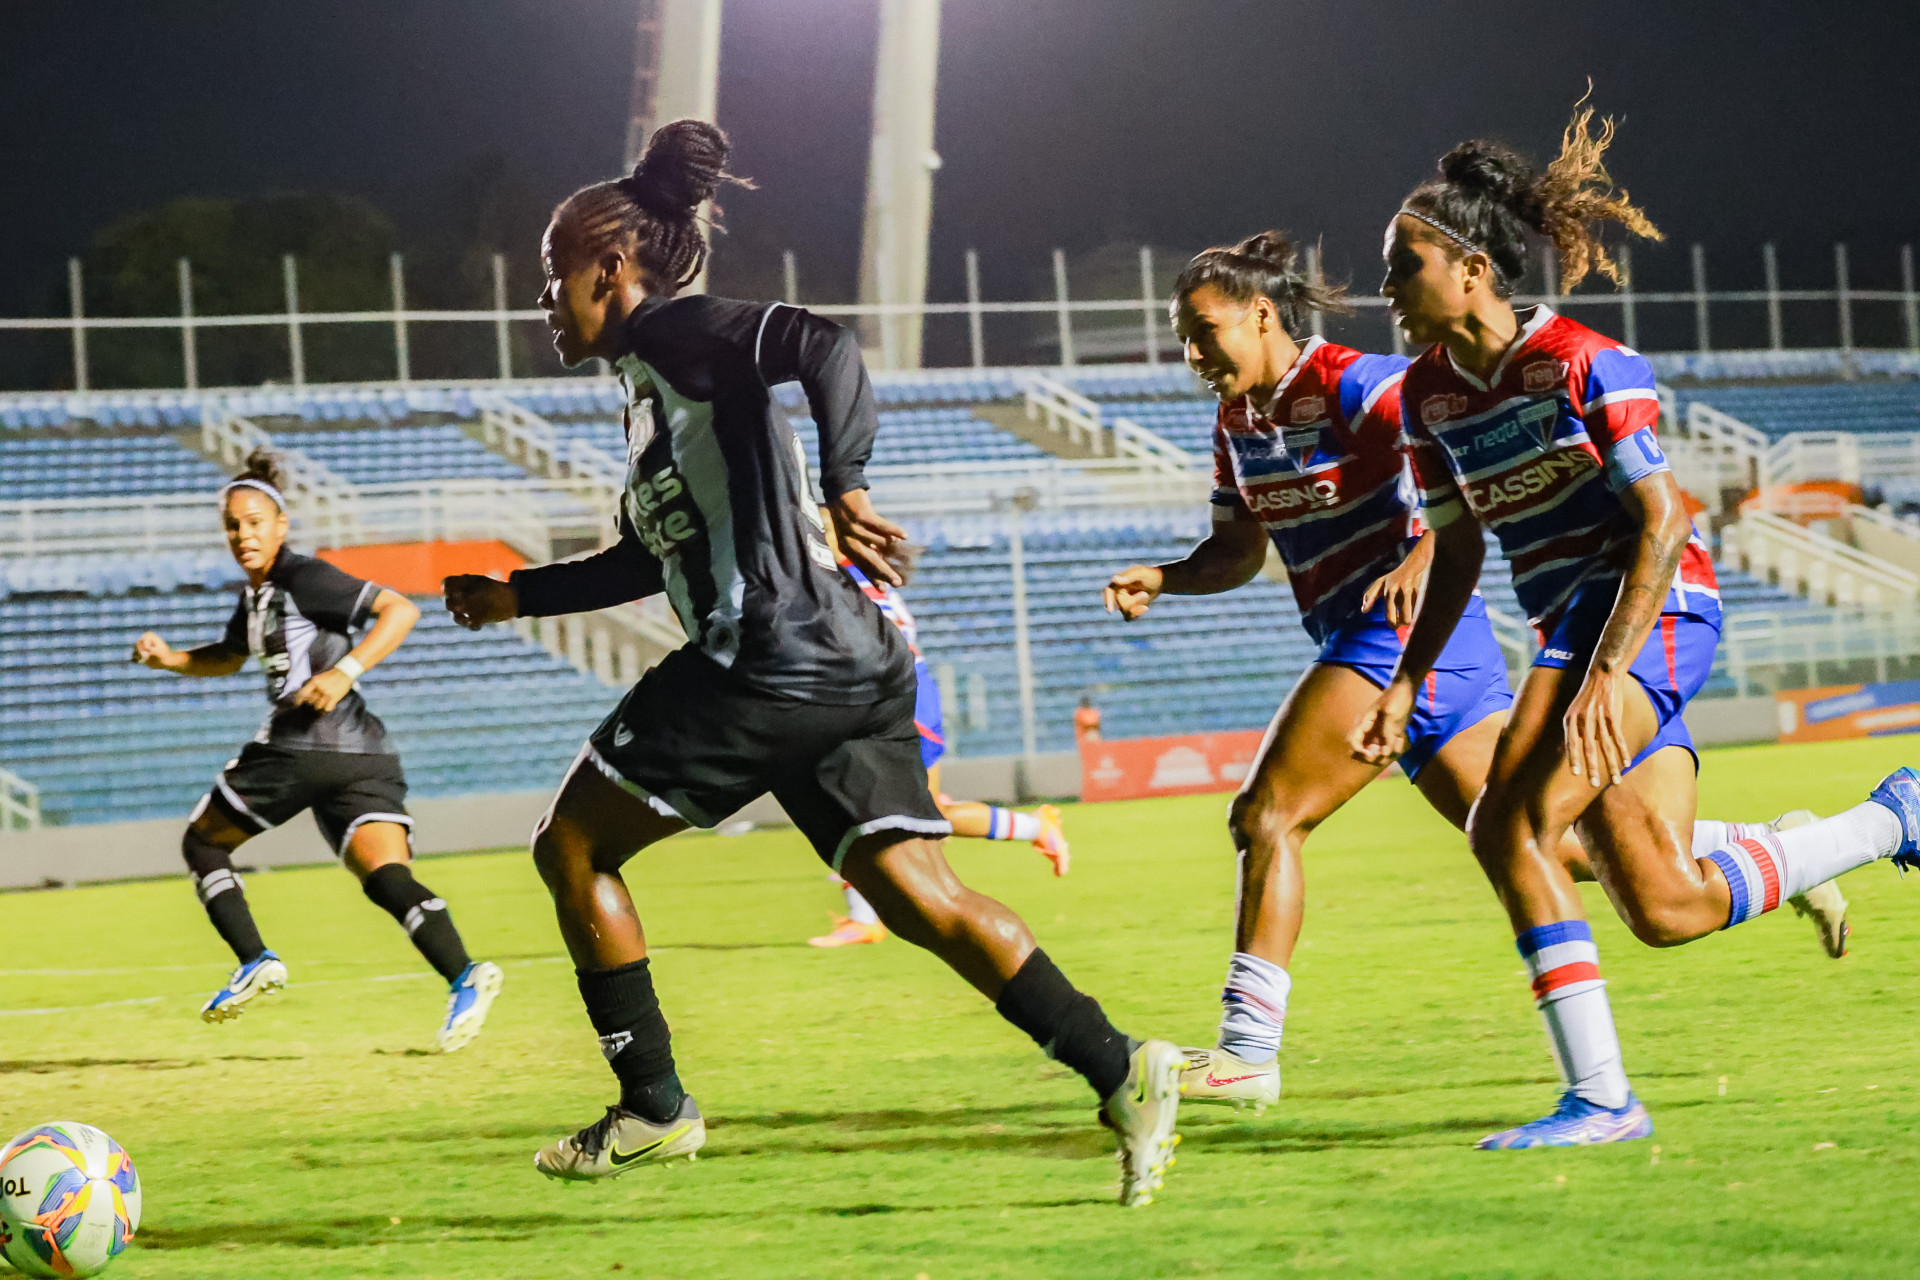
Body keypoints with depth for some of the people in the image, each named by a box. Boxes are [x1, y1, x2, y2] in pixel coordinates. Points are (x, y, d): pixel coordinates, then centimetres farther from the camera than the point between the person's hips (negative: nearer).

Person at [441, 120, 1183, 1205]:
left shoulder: (675, 333, -2)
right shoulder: (652, 378, 26)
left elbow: (824, 344, -21)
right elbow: (652, 558, 38)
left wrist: (845, 489, -32)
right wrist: (520, 595, 41)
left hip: (774, 662, -9)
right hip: (848, 670, 9)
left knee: (573, 845, 4)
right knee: (919, 896, 1)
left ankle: (655, 1106, 6)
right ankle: (1120, 1068, -12)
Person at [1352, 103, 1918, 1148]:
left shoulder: (1580, 364, -14)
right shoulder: (1428, 394, 8)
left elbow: (1661, 522, -17)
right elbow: (1456, 553, 19)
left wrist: (1604, 672, -27)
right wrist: (1405, 685, 10)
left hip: (1652, 608, -8)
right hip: (1572, 628, 8)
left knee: (1507, 826, -24)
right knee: (1666, 912, 2)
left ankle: (1599, 1097, -18)